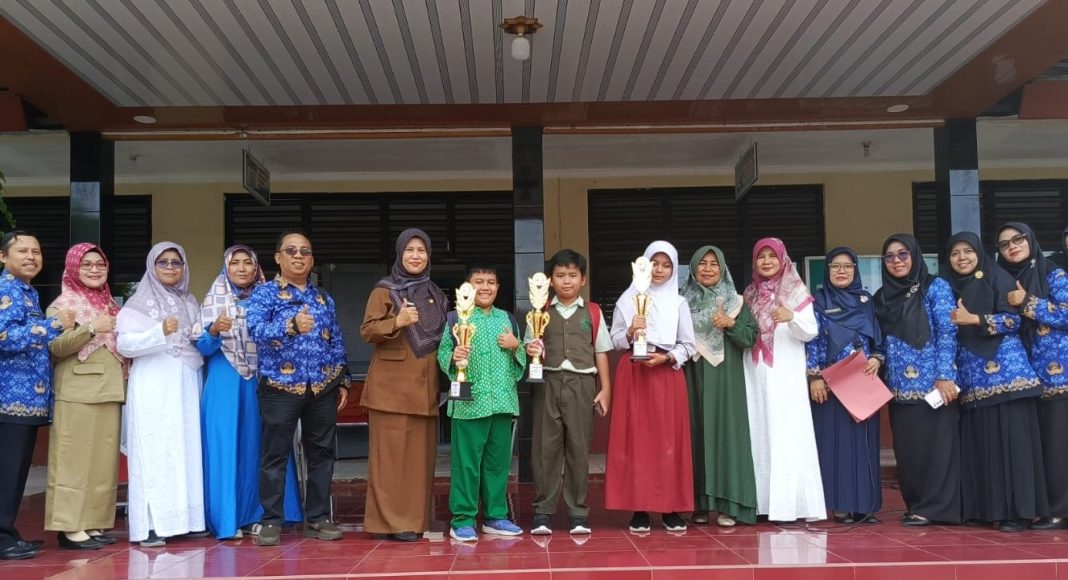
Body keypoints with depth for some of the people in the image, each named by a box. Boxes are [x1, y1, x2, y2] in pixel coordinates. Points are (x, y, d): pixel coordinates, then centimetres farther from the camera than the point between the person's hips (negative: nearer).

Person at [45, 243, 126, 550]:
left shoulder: (110, 304, 18)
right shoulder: (63, 304, -1)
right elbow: (55, 346, -14)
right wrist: (90, 328, -21)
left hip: (110, 390, 7)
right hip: (78, 393, -7)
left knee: (105, 460, 7)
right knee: (75, 460, -5)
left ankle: (94, 523, 14)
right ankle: (71, 527, -1)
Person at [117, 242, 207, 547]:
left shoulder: (189, 302, 17)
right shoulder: (139, 303, 1)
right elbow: (125, 344, -10)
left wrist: (203, 336, 2)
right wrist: (160, 332, -23)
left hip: (187, 385, 5)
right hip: (153, 387, -5)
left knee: (189, 449, 1)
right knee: (155, 451, -9)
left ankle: (185, 518, 6)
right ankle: (150, 525, -7)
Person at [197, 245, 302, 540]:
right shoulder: (214, 299, 2)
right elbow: (203, 347, -4)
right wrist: (215, 329, -23)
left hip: (261, 380, 2)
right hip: (225, 381, -2)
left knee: (258, 446, 4)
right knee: (225, 446, -3)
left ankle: (256, 514, 14)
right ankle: (227, 519, 4)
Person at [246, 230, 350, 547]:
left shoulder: (324, 298, 16)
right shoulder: (264, 293, 1)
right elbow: (256, 330, -16)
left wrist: (343, 381, 11)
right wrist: (291, 326, -33)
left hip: (323, 386, 4)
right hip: (281, 385, -4)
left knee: (321, 452, 7)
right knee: (275, 454, 0)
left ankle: (318, 517, 17)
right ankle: (271, 521, 9)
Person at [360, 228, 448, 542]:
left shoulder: (436, 295, 17)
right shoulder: (384, 290, 0)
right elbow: (367, 330, -9)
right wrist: (397, 322, -24)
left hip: (425, 385, 5)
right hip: (392, 384, -5)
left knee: (422, 454, 4)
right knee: (391, 453, -5)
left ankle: (416, 519, 12)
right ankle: (391, 520, 0)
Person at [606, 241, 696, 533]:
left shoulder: (679, 303, 8)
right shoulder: (627, 299, 6)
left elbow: (689, 345, 5)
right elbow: (615, 341, 6)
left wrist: (666, 357, -10)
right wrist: (631, 332, -13)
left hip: (667, 374, 1)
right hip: (633, 375, 0)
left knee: (669, 441, -1)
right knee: (635, 440, -2)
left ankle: (672, 508, 6)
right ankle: (639, 509, 2)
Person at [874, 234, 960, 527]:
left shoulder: (935, 287, -1)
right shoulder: (881, 297, 13)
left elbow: (948, 333, -8)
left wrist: (945, 375, -15)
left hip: (932, 383, -5)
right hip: (899, 387, 5)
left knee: (935, 444, -3)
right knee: (906, 448, 8)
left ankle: (934, 507, 4)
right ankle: (915, 505, 17)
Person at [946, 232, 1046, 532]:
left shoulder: (998, 278, 1)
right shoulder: (949, 287, 16)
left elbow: (1013, 319, -7)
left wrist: (974, 320, -15)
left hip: (1004, 367, -5)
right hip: (970, 374, 5)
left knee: (1010, 438, -7)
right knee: (977, 441, 3)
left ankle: (1017, 511, -4)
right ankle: (982, 507, 8)